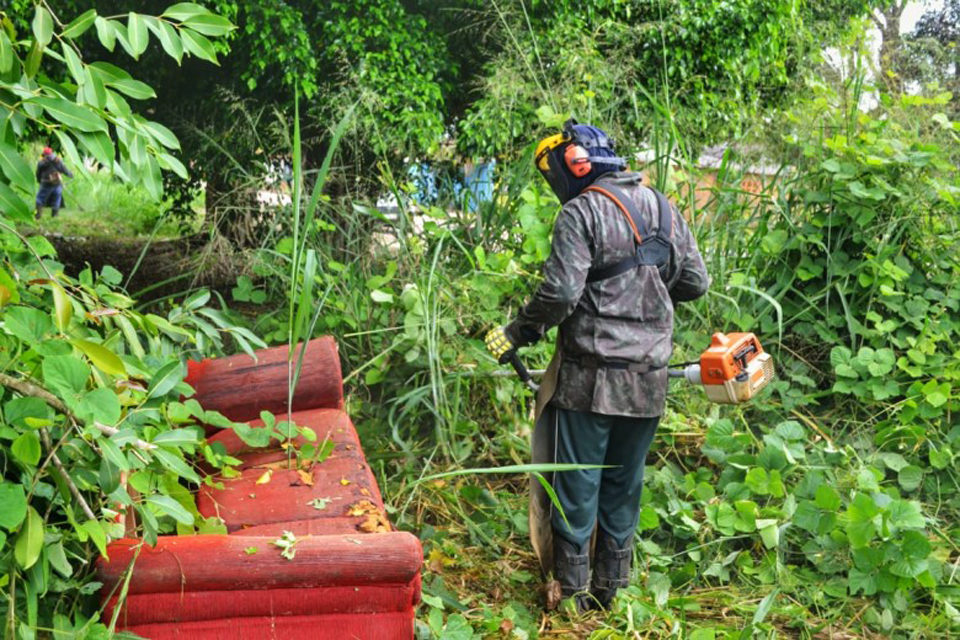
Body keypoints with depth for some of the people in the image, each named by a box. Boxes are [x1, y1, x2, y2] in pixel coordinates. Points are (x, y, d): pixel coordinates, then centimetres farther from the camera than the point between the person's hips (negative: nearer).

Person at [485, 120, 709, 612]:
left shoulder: (582, 211, -10)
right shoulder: (662, 207, 10)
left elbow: (560, 293, -19)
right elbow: (695, 282, 12)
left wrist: (517, 334, -6)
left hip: (591, 377, -6)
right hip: (649, 379, 6)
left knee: (576, 484, 5)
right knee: (625, 484, 16)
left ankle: (573, 592, 12)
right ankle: (611, 586, 25)